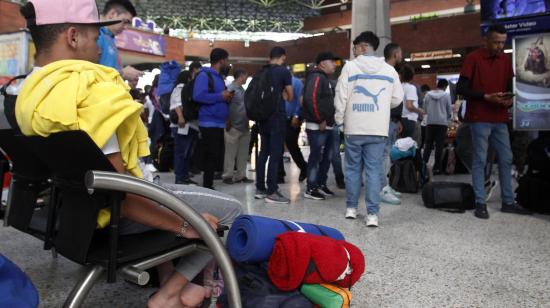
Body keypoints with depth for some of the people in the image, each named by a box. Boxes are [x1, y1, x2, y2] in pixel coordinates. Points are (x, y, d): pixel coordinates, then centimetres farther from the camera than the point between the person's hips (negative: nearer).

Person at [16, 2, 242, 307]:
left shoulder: (29, 91, 3)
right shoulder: (87, 91, -28)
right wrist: (184, 226, -20)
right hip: (117, 214, -10)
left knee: (159, 186, 37)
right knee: (230, 209, 1)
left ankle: (166, 278, 31)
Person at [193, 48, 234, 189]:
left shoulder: (219, 77, 18)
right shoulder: (204, 75, -10)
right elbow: (198, 96, -24)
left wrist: (227, 97, 4)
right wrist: (220, 96, -19)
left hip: (219, 123, 9)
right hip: (209, 123, -9)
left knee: (216, 157, 11)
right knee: (211, 157, -7)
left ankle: (209, 187, 20)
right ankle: (207, 188, 1)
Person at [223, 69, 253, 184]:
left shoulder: (242, 89, 16)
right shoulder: (231, 88, -9)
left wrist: (247, 122, 16)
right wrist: (229, 123, -15)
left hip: (244, 126, 8)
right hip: (234, 126, -8)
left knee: (243, 154, 10)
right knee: (230, 153, -2)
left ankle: (241, 175, 17)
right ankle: (228, 176, 6)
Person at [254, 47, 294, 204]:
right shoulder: (284, 71, -5)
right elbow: (290, 96, 2)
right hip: (277, 115, -6)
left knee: (264, 152, 12)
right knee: (276, 153, -4)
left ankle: (260, 189, 16)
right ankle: (272, 192, -4)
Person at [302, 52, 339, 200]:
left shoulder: (324, 79, 21)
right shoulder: (317, 77, -11)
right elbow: (311, 99, -24)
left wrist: (329, 120, 14)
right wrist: (320, 120, -20)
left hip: (327, 126, 10)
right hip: (317, 126, -10)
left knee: (327, 156, 15)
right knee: (316, 156, -6)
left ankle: (321, 184, 26)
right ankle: (311, 189, 1)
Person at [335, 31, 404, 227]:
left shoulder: (350, 66, -2)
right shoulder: (389, 70, 5)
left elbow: (341, 97, -4)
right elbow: (397, 98, 10)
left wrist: (339, 120, 9)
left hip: (354, 128, -1)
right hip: (378, 129, 1)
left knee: (353, 168, 11)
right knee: (374, 170, 2)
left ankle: (351, 208, 19)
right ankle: (372, 214, 0)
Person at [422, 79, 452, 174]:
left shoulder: (428, 95, 2)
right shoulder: (446, 95, -3)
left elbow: (425, 109, 10)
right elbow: (449, 111, 3)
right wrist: (449, 118, 21)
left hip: (430, 122, 2)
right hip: (442, 122, -2)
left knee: (428, 144, 8)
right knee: (439, 145, 2)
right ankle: (437, 167, 4)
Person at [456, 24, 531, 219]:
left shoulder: (506, 60, 13)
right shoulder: (473, 58, -5)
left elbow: (510, 86, 19)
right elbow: (461, 88, -10)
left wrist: (510, 99, -3)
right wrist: (486, 97, -18)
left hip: (500, 119, 6)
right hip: (480, 119, -6)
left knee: (506, 159, 8)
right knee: (480, 160, -4)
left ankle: (508, 202, 17)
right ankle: (480, 203, 2)